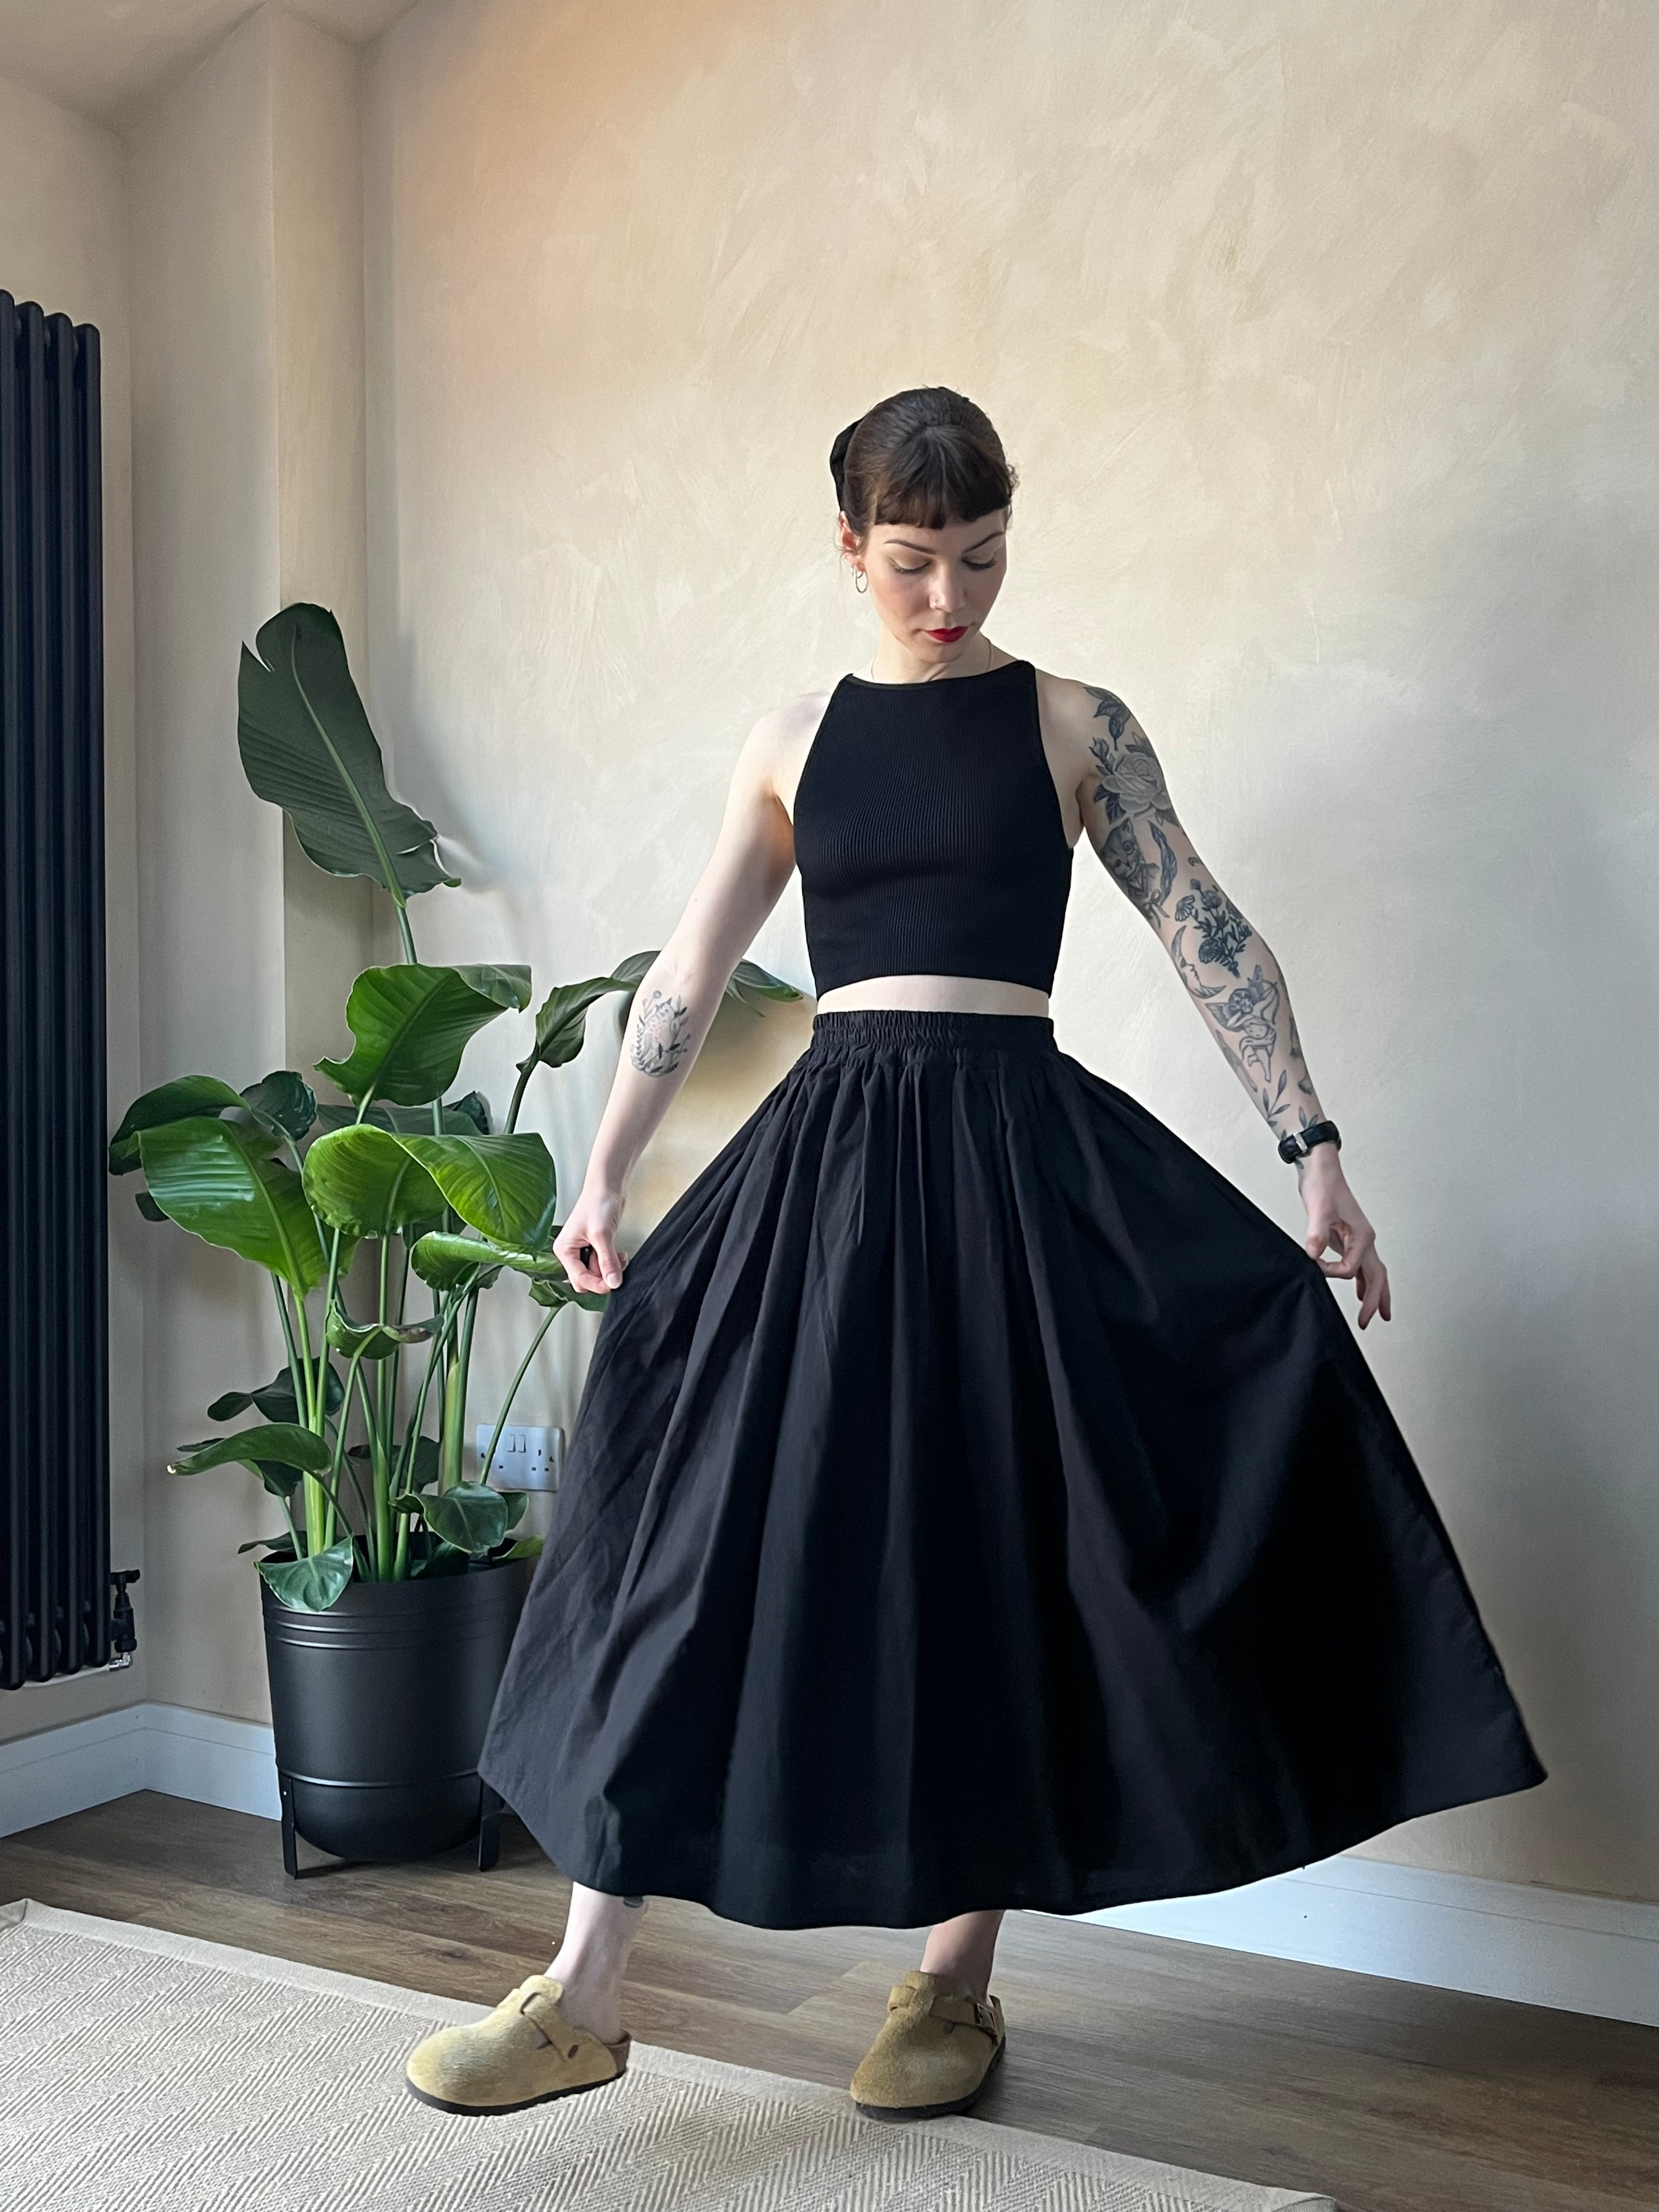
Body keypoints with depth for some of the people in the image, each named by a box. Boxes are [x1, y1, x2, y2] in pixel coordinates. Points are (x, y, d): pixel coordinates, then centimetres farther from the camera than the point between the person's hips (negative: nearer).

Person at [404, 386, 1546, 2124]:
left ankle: (956, 1978, 20)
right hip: (829, 1144, 2)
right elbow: (688, 973, 13)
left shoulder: (1074, 724, 6)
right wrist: (604, 1176, 9)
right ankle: (585, 1992, 8)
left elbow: (1209, 940, 4)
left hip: (1017, 1147, -1)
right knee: (715, 1534, -2)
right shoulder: (791, 738, 11)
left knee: (996, 1549, 2)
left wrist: (1311, 1151, -4)